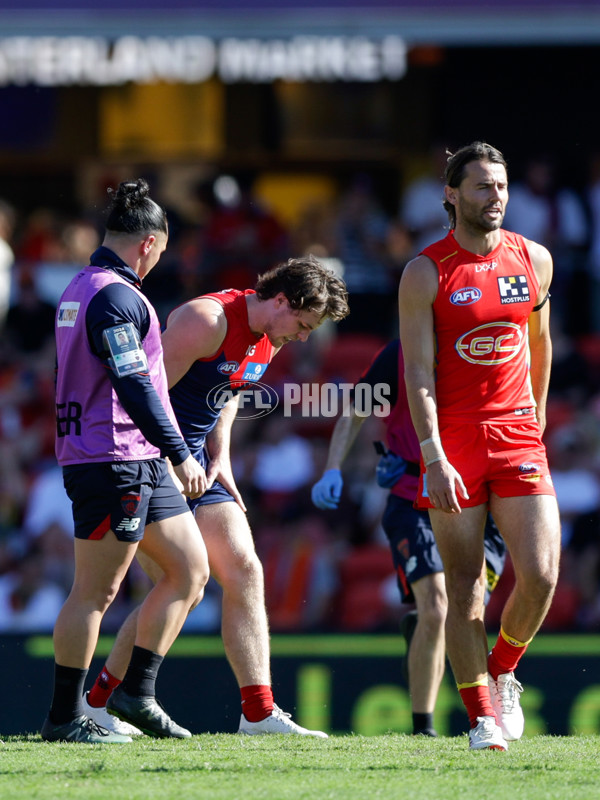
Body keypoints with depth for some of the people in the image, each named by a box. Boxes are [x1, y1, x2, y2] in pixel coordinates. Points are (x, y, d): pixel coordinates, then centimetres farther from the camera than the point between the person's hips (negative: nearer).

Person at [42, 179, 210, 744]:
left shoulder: (81, 288, 17)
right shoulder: (116, 296, -16)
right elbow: (134, 387, -22)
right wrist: (180, 455, -19)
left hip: (142, 464, 10)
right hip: (112, 459, -10)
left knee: (191, 569, 11)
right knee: (96, 591, -5)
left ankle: (137, 693, 13)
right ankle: (65, 717, 0)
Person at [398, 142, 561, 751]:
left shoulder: (534, 260, 6)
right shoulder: (425, 273, -5)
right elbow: (418, 373, -9)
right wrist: (434, 459, -18)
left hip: (517, 438, 3)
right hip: (453, 441, -3)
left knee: (540, 575, -10)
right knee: (464, 587, -2)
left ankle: (502, 672, 17)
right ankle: (481, 714, 8)